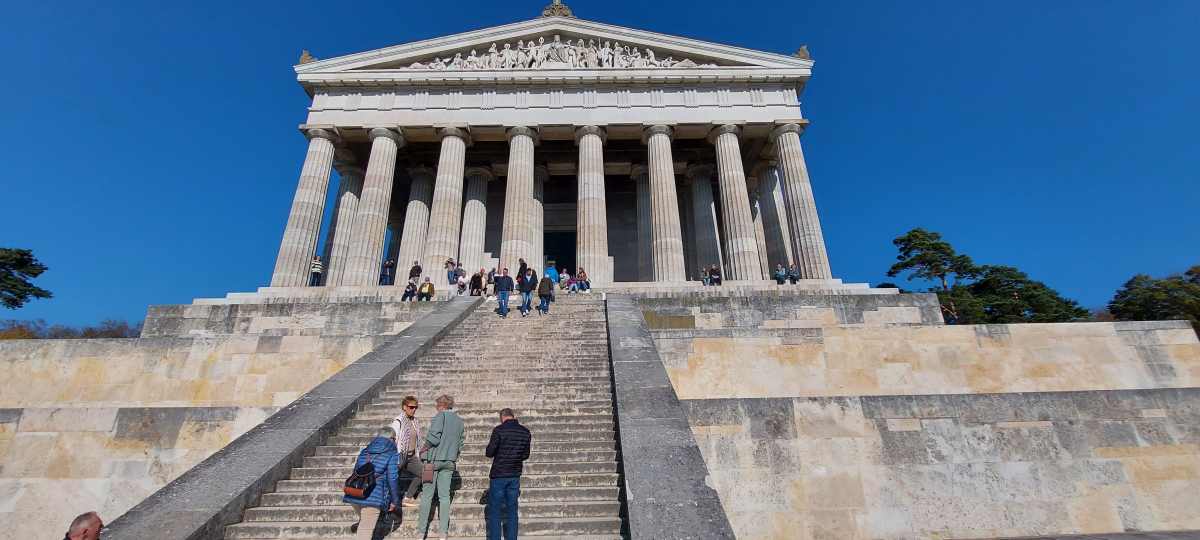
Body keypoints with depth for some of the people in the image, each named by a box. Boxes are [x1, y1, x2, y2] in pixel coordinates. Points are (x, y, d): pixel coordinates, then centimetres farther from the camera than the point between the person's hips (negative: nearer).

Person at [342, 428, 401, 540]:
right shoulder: (392, 455, -3)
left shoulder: (364, 451, 16)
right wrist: (395, 500, 4)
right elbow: (392, 479, -7)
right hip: (374, 497, -6)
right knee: (366, 529, 4)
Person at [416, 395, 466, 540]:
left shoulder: (441, 415, -8)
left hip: (434, 459, -5)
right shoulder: (460, 421, 11)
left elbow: (434, 437, -18)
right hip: (449, 461, 5)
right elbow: (461, 443, 11)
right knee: (444, 495, 7)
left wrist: (424, 449, -2)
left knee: (427, 495, 5)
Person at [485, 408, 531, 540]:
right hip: (515, 475, 4)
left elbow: (489, 453, -11)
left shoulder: (499, 430, -12)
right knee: (512, 510, 12)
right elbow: (526, 455, 9)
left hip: (498, 475, -4)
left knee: (494, 510, 7)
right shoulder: (525, 432, 2)